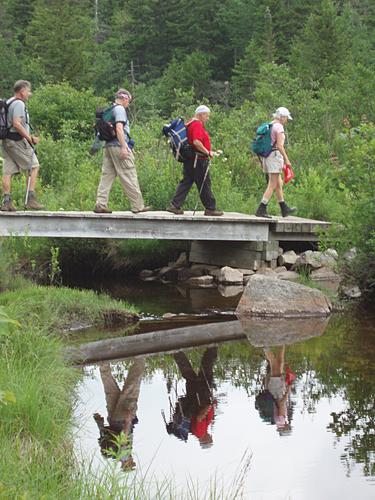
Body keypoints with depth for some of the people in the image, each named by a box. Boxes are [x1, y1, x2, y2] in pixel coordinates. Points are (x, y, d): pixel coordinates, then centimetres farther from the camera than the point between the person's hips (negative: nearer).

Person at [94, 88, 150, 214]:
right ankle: (137, 206, 0)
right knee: (129, 177, -4)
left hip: (108, 146, 9)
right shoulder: (120, 109, -8)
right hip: (119, 146, -9)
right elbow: (119, 128, -19)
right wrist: (124, 147, -21)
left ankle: (101, 204, 0)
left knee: (107, 175, 6)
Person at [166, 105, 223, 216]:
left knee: (186, 182, 9)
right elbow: (196, 142, -26)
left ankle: (175, 205, 5)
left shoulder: (191, 124, 17)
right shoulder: (197, 125, -14)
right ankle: (210, 208, 5)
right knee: (204, 184, -2)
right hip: (199, 160, -10)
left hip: (190, 160, 10)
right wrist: (208, 152, -18)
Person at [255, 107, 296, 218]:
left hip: (266, 156, 9)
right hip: (275, 156, -9)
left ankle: (284, 209, 26)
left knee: (279, 184, 17)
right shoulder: (279, 127, -12)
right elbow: (280, 145, -20)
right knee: (272, 185, -7)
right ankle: (261, 210, -12)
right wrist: (286, 159, -14)